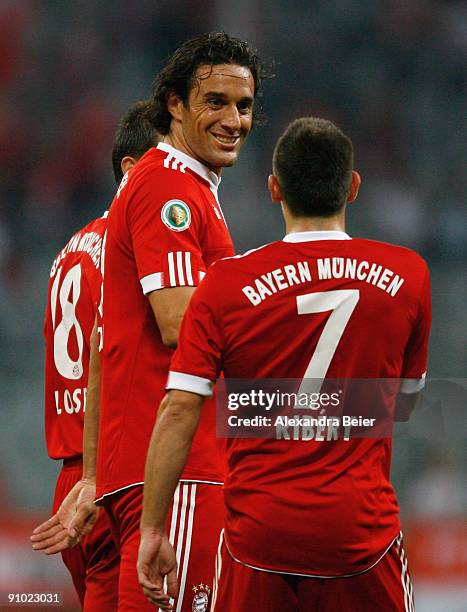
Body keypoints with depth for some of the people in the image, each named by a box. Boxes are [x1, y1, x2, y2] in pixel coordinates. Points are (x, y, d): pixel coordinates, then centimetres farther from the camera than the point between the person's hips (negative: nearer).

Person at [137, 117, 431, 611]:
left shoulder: (226, 283, -3)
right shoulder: (407, 275, 1)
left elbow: (178, 411, -8)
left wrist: (152, 530, -4)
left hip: (259, 532, 0)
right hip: (362, 531, 0)